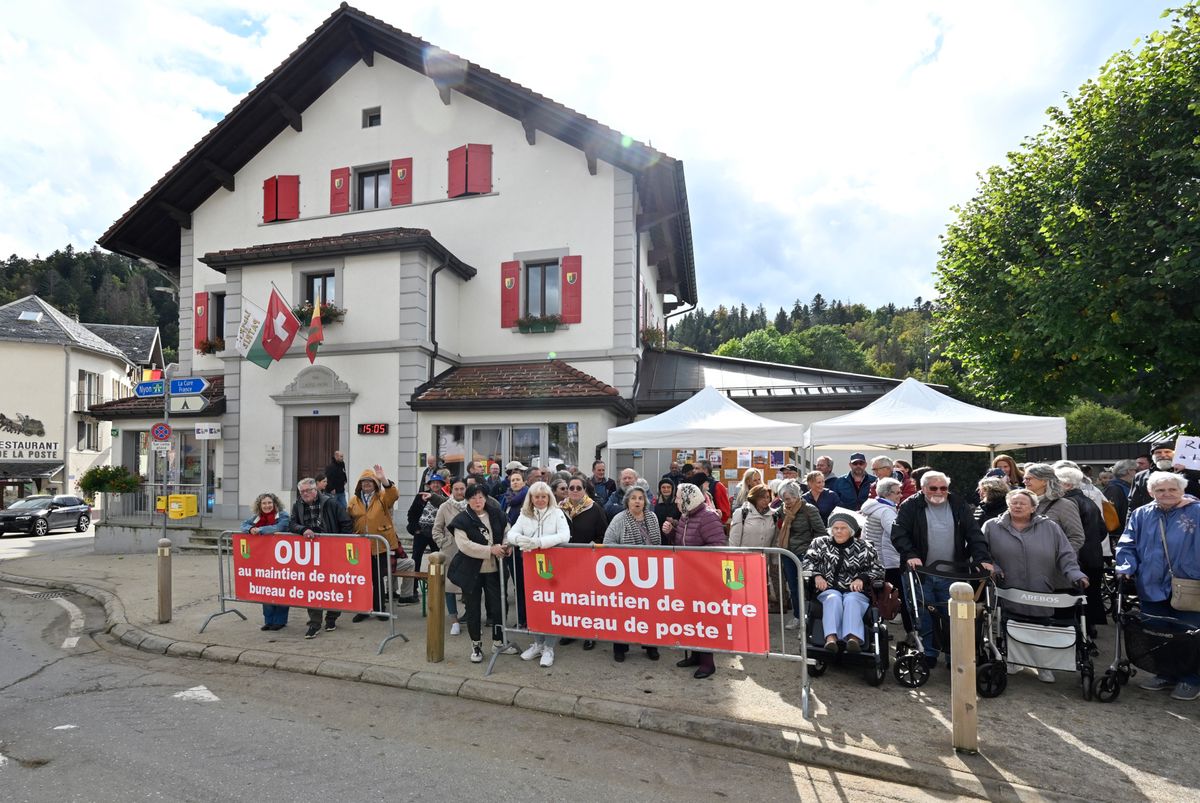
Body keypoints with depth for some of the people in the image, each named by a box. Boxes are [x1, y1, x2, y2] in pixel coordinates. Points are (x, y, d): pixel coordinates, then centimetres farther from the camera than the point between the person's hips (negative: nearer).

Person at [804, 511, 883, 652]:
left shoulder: (864, 547, 15)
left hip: (856, 592, 0)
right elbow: (807, 562, 10)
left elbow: (878, 570, 10)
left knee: (851, 600, -34)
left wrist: (862, 578, -8)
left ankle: (853, 639, -55)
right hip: (829, 591, 0)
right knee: (833, 598, -34)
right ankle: (831, 638, -53)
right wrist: (817, 575, -10)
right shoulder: (820, 543, 18)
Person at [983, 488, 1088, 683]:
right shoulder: (992, 527, 2)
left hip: (1042, 598, 1)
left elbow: (1065, 556, 4)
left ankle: (1043, 666, 26)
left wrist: (1075, 575, -10)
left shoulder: (1050, 528, 6)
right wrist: (992, 568, -8)